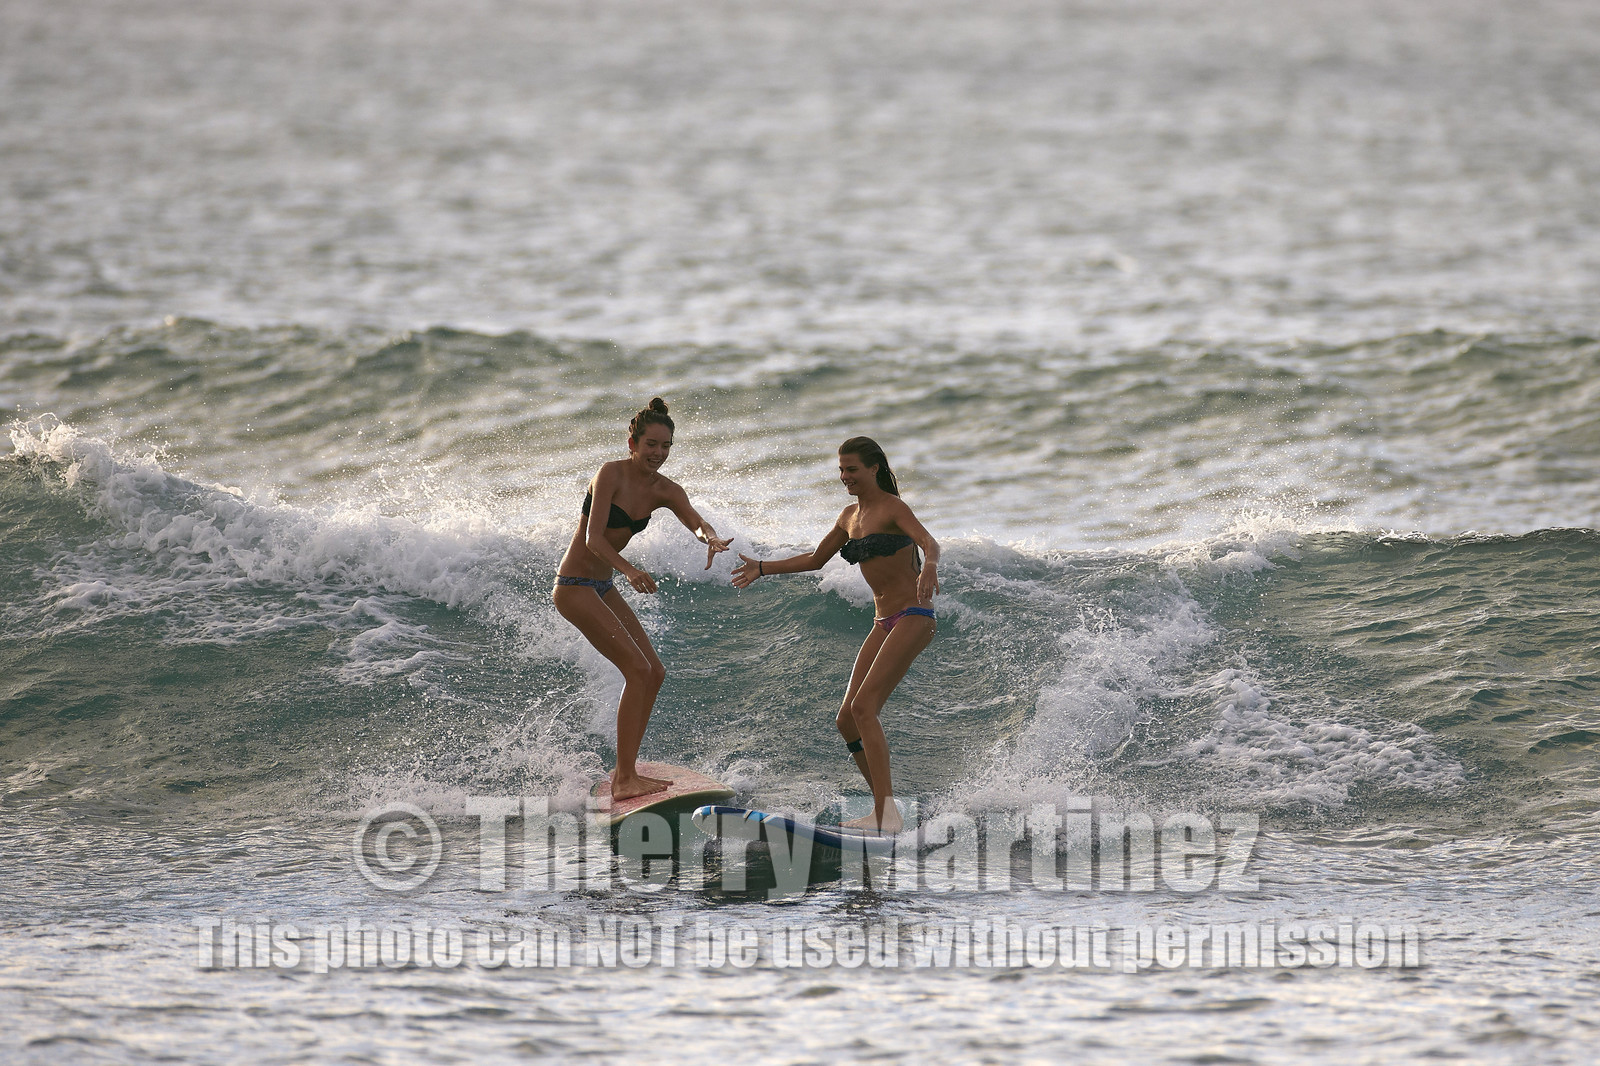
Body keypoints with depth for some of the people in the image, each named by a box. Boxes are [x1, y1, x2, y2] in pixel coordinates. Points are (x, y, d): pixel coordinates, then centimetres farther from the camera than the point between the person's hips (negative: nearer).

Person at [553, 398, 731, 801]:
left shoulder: (664, 491, 3)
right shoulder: (611, 474, -18)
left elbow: (696, 521, -14)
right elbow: (594, 538, -25)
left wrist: (710, 538, -39)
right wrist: (630, 571, -41)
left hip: (603, 586, 9)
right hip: (575, 585, -9)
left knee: (654, 673, 8)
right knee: (637, 669, -16)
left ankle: (624, 772, 16)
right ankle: (625, 778, -16)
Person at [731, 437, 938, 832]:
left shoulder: (893, 508, -9)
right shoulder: (850, 516, 15)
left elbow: (928, 541, -28)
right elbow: (816, 559, 30)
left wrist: (929, 567, -50)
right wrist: (763, 568, 30)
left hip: (914, 618, -9)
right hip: (884, 623, 9)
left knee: (863, 706, -22)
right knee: (847, 721, 2)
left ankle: (887, 813, -27)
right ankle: (883, 811, 10)